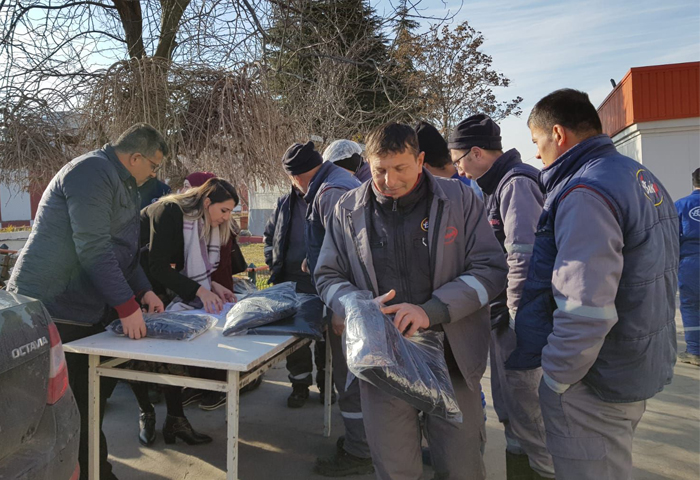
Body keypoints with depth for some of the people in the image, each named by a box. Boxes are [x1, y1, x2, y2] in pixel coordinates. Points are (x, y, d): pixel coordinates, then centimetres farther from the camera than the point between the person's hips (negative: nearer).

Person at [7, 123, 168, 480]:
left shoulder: (124, 184, 16)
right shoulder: (91, 172, -17)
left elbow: (123, 248, 20)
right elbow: (93, 249, -24)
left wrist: (143, 290, 8)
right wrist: (127, 305, -23)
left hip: (92, 310, 10)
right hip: (52, 312, -10)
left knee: (94, 395, 14)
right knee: (67, 405, 0)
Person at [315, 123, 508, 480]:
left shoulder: (460, 200, -2)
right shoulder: (349, 209, 3)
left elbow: (491, 268, -5)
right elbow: (327, 275, 8)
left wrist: (431, 310, -19)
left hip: (451, 356, -1)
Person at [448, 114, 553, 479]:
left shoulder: (516, 185, -16)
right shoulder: (497, 186, 14)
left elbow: (524, 258, -25)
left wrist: (519, 318, -21)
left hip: (517, 320, -10)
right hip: (503, 316, 10)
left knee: (529, 415, 2)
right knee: (509, 410, 22)